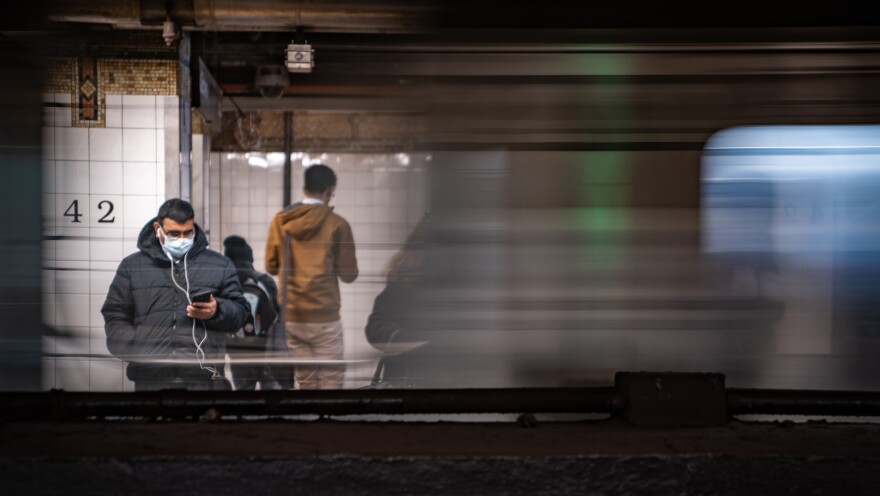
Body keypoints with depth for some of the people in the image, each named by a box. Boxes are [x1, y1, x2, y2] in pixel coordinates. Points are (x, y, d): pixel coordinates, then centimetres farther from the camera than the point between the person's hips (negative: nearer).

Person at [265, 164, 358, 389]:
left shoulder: (280, 221, 3)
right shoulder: (337, 224, -7)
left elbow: (271, 266, 9)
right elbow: (348, 275, -4)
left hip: (290, 316, 4)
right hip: (324, 316, -4)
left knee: (305, 379, 13)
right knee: (330, 379, 1)